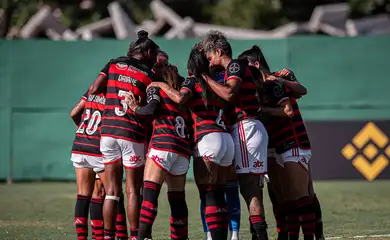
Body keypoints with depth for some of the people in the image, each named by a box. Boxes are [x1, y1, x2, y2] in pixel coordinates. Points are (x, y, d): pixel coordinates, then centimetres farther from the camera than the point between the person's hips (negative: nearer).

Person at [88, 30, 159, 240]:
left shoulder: (114, 64, 9)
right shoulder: (149, 75, 3)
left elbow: (94, 89, 4)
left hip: (108, 130, 3)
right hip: (133, 134, -3)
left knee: (112, 190, 8)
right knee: (133, 190, 5)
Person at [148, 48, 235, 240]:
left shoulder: (192, 81, 3)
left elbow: (180, 98, -16)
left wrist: (162, 85, 0)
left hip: (208, 139, -6)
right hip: (227, 139, 6)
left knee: (208, 195, -6)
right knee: (219, 195, 9)